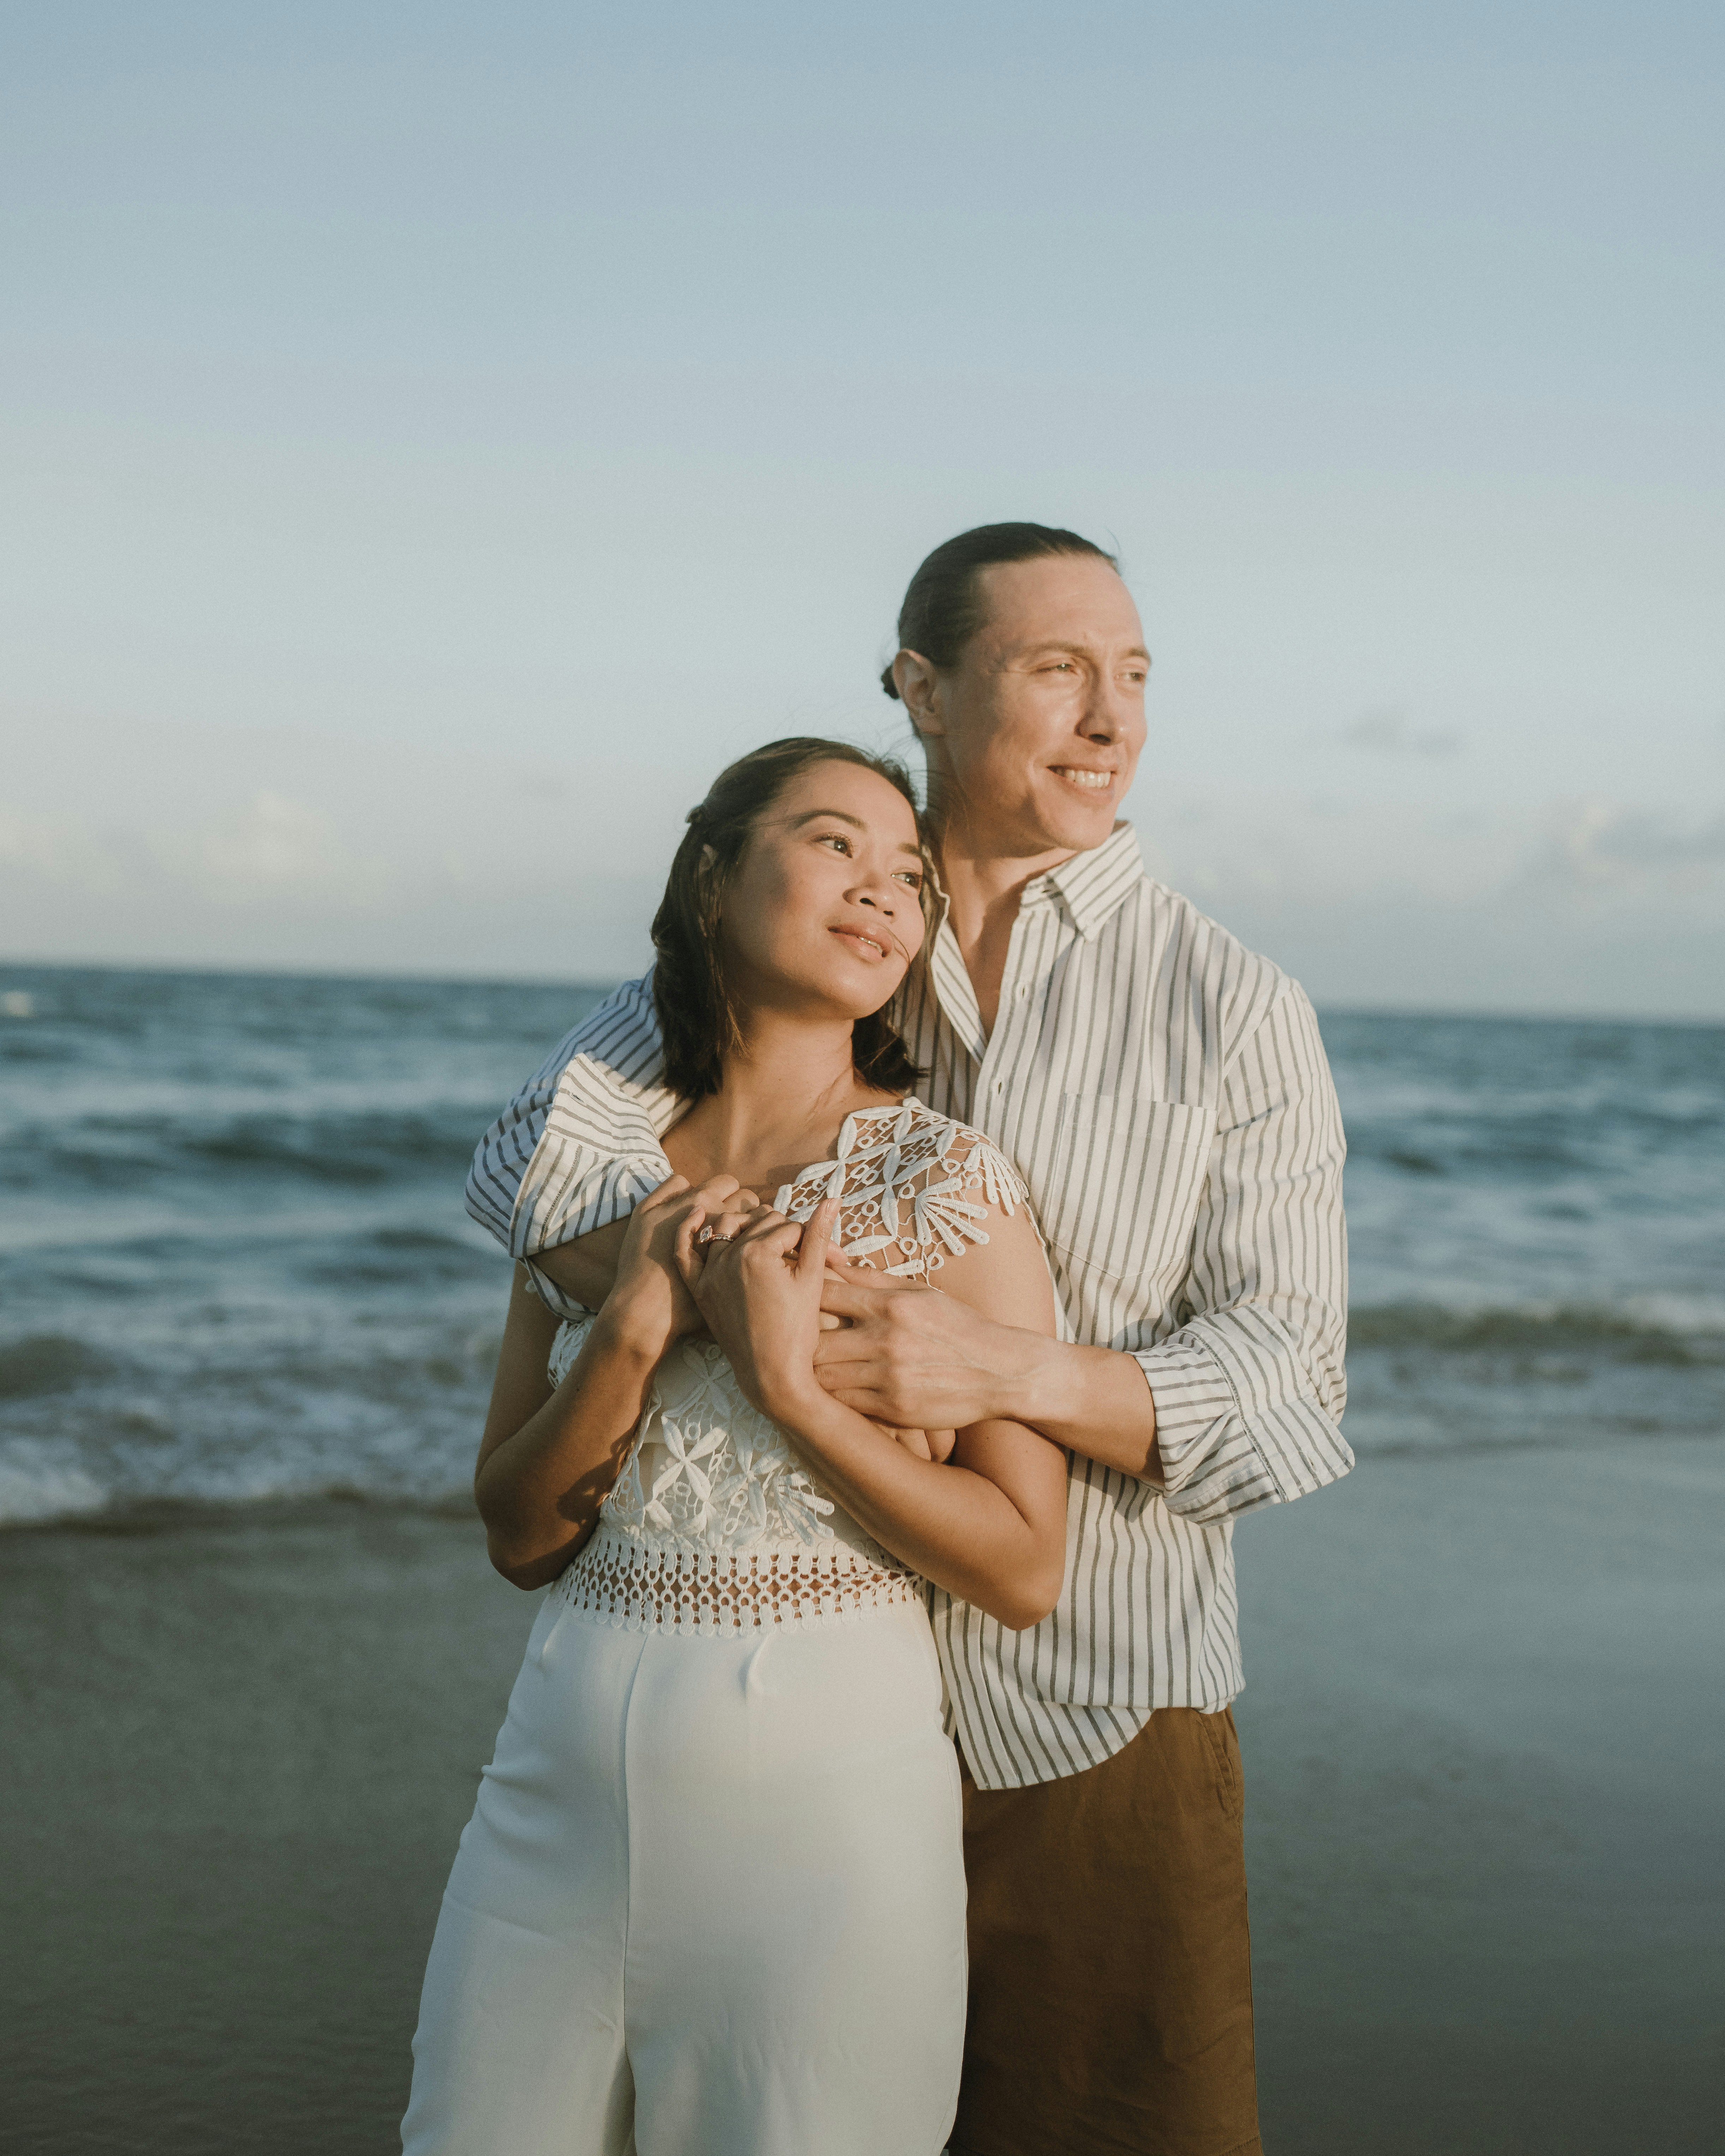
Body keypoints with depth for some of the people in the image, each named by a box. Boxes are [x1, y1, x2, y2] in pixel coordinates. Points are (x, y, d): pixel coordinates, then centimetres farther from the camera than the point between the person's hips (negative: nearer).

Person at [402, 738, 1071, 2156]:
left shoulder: (946, 1180, -6)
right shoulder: (601, 1161, 5)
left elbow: (1024, 1572, -9)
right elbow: (520, 1536, 3)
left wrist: (787, 1387, -17)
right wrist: (630, 1329, -12)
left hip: (823, 1784, -3)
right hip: (565, 1770, 4)